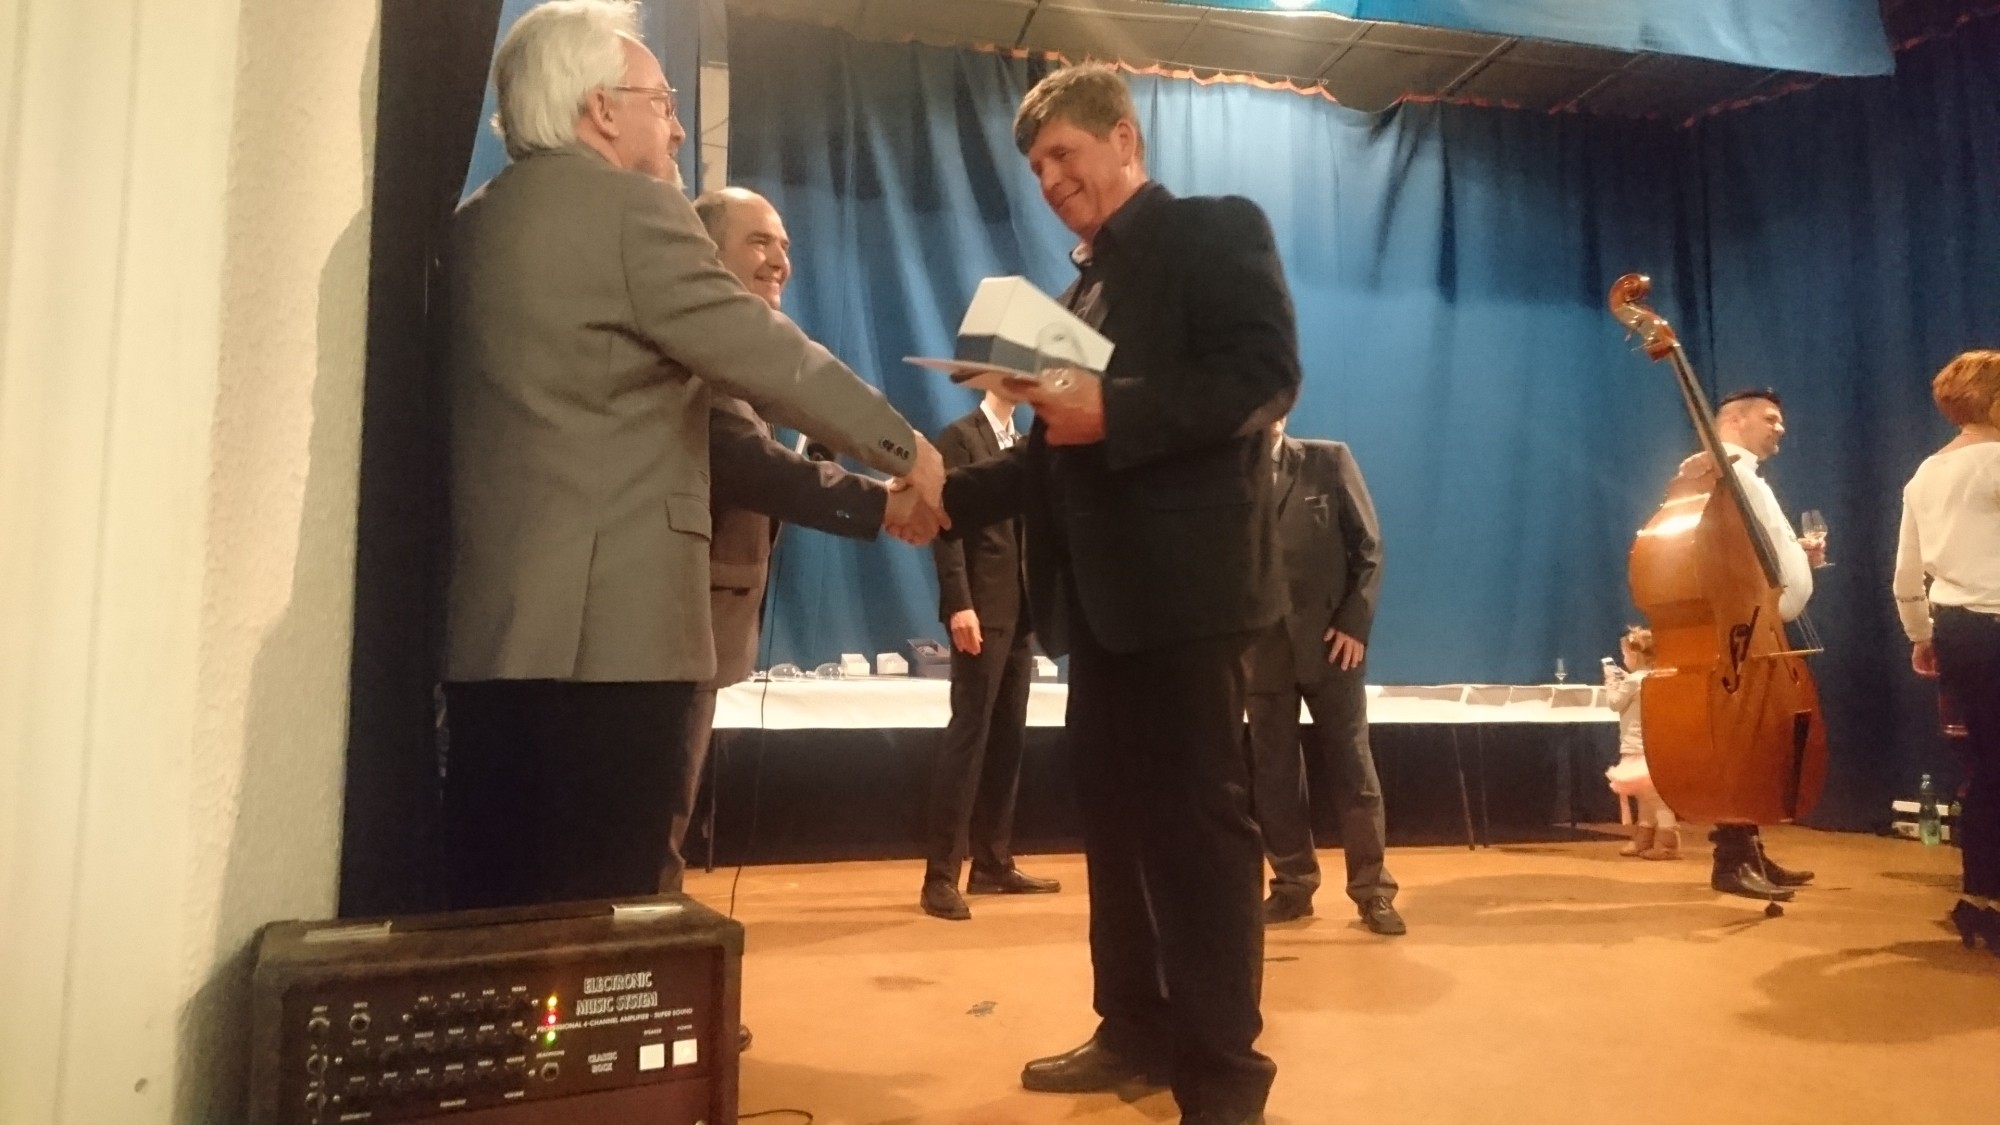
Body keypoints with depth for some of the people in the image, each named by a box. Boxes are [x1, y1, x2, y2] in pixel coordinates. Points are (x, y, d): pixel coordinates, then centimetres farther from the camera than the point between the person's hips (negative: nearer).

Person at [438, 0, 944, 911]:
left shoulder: (479, 221, 18)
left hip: (493, 624, 8)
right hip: (608, 628, -8)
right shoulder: (628, 206, -7)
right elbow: (768, 356, -9)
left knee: (498, 909, 13)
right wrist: (904, 448, 2)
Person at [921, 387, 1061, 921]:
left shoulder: (1024, 446, 21)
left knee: (1007, 737, 8)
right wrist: (959, 603, -20)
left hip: (1020, 609, 8)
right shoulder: (959, 438, -2)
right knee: (969, 734, -9)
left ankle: (993, 863, 16)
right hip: (982, 608, -7)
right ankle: (940, 875, -5)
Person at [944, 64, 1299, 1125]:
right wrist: (947, 492, 7)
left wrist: (1113, 410, -24)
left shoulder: (1215, 231, 0)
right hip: (1098, 589, 8)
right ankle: (1136, 1030, 26)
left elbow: (1265, 373, -15)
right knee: (1115, 818, 13)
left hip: (1183, 577, -8)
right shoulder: (1084, 282, 22)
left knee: (1196, 819, -3)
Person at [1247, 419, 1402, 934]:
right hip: (1259, 647, 1)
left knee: (1355, 769, 3)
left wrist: (1355, 623, -7)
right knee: (1273, 774, 7)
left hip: (1329, 640, -1)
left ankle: (1372, 889, 13)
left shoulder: (1330, 460, 3)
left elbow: (1368, 547, 1)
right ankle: (1292, 884, 19)